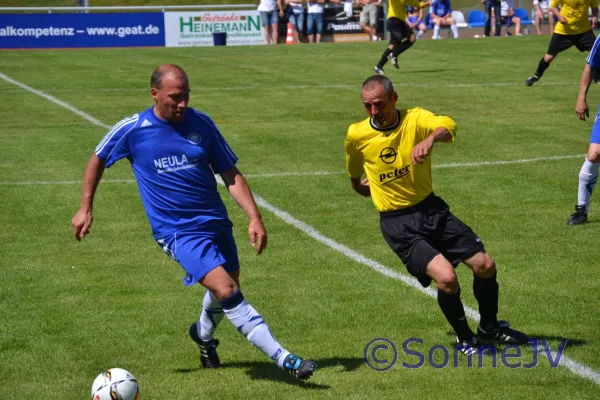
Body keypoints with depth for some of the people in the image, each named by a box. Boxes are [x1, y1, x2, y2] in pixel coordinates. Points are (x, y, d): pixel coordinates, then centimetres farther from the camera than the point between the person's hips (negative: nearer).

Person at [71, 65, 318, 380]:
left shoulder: (201, 124, -1)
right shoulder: (132, 129, -7)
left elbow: (230, 175, 4)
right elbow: (97, 160, 11)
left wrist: (254, 218, -6)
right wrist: (85, 209, 10)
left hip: (216, 221, 5)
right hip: (178, 232, -5)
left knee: (226, 287, 18)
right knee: (227, 291, -21)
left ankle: (203, 336, 52)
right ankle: (284, 360, -20)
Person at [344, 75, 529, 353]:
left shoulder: (415, 119, -11)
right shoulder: (357, 135, -8)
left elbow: (447, 125, -35)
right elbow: (354, 177, 14)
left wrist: (430, 138, -54)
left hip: (432, 209, 3)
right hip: (397, 224, -2)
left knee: (485, 266, 1)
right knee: (446, 277, -21)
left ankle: (489, 329, 29)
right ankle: (464, 339, 5)